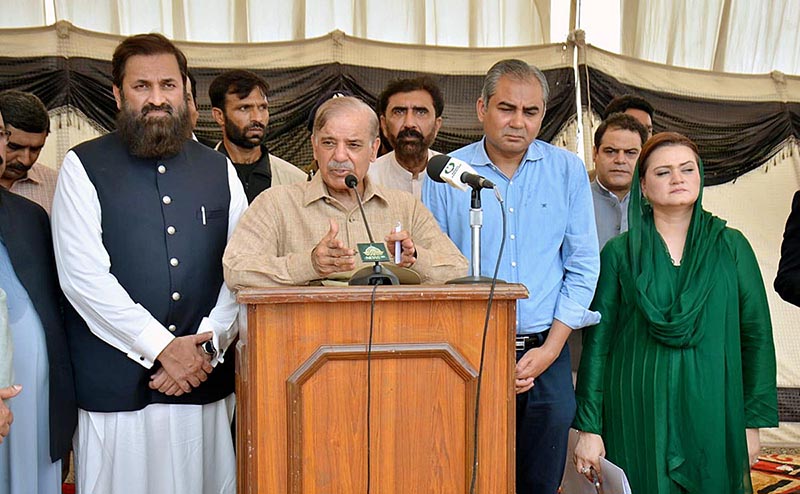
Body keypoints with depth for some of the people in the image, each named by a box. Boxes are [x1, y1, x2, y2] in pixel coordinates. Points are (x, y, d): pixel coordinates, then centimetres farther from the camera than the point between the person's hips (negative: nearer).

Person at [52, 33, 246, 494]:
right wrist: (163, 347, -12)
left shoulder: (219, 170, 10)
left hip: (205, 381, 3)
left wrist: (207, 345, -8)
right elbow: (83, 276, -9)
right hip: (115, 384, -2)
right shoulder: (83, 167, 0)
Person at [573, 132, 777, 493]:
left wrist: (752, 422, 0)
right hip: (638, 415, -1)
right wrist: (589, 427, -3)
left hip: (711, 413, 1)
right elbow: (597, 341, 0)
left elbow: (757, 335, 5)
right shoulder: (620, 252, 1)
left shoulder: (730, 246, 4)